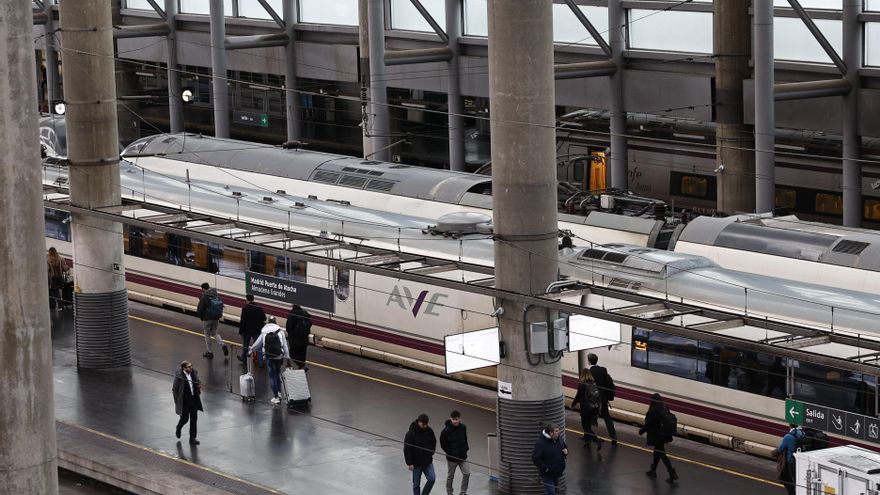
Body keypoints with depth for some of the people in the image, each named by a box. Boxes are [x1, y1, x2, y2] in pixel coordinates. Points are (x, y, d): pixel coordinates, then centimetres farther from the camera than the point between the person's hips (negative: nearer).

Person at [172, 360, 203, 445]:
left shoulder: (194, 373, -2)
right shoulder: (179, 376, -17)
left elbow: (198, 382, 18)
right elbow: (174, 389, -9)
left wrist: (199, 386, -5)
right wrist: (177, 401, -9)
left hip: (194, 399, 5)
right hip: (184, 401, -4)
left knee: (194, 419, 5)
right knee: (185, 418, 7)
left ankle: (192, 439, 13)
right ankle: (178, 429, 42)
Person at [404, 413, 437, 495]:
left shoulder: (429, 431, -4)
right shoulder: (411, 433, -17)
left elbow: (434, 442, 16)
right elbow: (407, 449, -14)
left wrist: (431, 453, 8)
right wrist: (409, 463, -15)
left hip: (428, 461, 4)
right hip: (416, 463, -4)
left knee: (432, 479, -4)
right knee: (416, 484, 5)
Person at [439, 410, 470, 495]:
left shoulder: (463, 427, -2)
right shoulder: (446, 430, -17)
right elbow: (442, 443, -6)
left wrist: (465, 448, 7)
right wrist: (449, 452, -7)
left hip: (462, 456, 4)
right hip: (452, 457, -4)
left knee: (467, 473, -1)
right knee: (450, 476, 9)